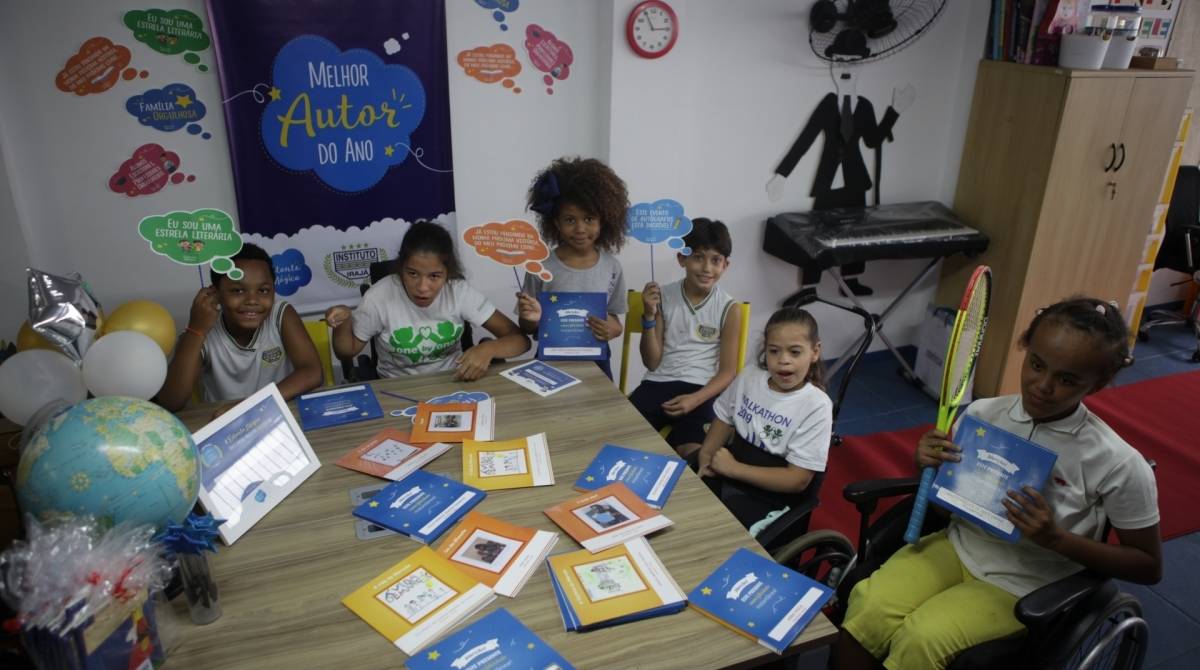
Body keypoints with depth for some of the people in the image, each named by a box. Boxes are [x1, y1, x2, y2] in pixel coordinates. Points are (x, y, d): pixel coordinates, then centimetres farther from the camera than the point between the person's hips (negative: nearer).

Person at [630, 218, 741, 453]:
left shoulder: (729, 309, 0)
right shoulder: (663, 297, 3)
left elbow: (727, 371, 2)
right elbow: (652, 362, 3)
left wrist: (695, 399, -16)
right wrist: (649, 316, -11)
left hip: (702, 389, -1)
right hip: (659, 382, 1)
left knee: (691, 450, -28)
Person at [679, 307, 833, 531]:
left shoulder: (816, 406, -15)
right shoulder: (749, 376, -1)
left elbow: (798, 480, -17)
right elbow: (724, 420, 13)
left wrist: (734, 468, -19)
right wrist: (706, 456, -6)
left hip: (765, 494, -5)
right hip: (726, 468, 5)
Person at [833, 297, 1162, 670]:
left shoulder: (1118, 464, -16)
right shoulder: (983, 413, -7)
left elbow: (1149, 566, -5)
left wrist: (1057, 539, -21)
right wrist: (929, 464, -15)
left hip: (1023, 585, -3)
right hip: (957, 547, 3)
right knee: (866, 605, -22)